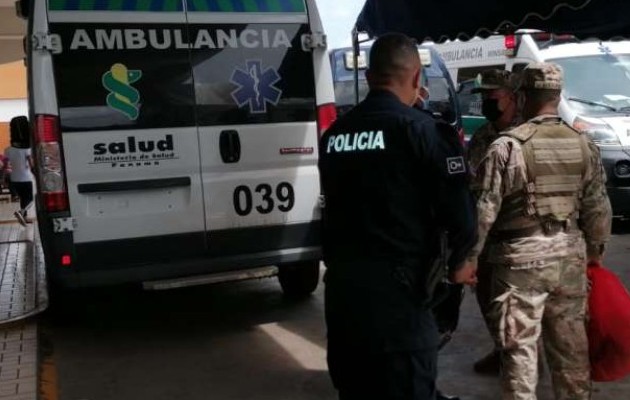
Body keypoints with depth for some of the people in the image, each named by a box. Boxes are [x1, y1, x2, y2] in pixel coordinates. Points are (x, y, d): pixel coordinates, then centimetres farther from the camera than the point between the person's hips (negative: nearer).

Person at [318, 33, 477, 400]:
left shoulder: (334, 134, 7)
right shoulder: (420, 129, -9)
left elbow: (337, 205, 10)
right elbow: (460, 209, -11)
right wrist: (457, 264, 7)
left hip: (341, 286, 6)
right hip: (397, 289, -6)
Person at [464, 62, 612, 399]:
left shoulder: (507, 146, -13)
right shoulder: (583, 145, 2)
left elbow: (484, 210, -13)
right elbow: (598, 208, 7)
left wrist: (470, 257, -3)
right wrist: (595, 249, 22)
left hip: (521, 257, -5)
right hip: (570, 255, 5)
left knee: (519, 347, 3)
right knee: (570, 345, 18)